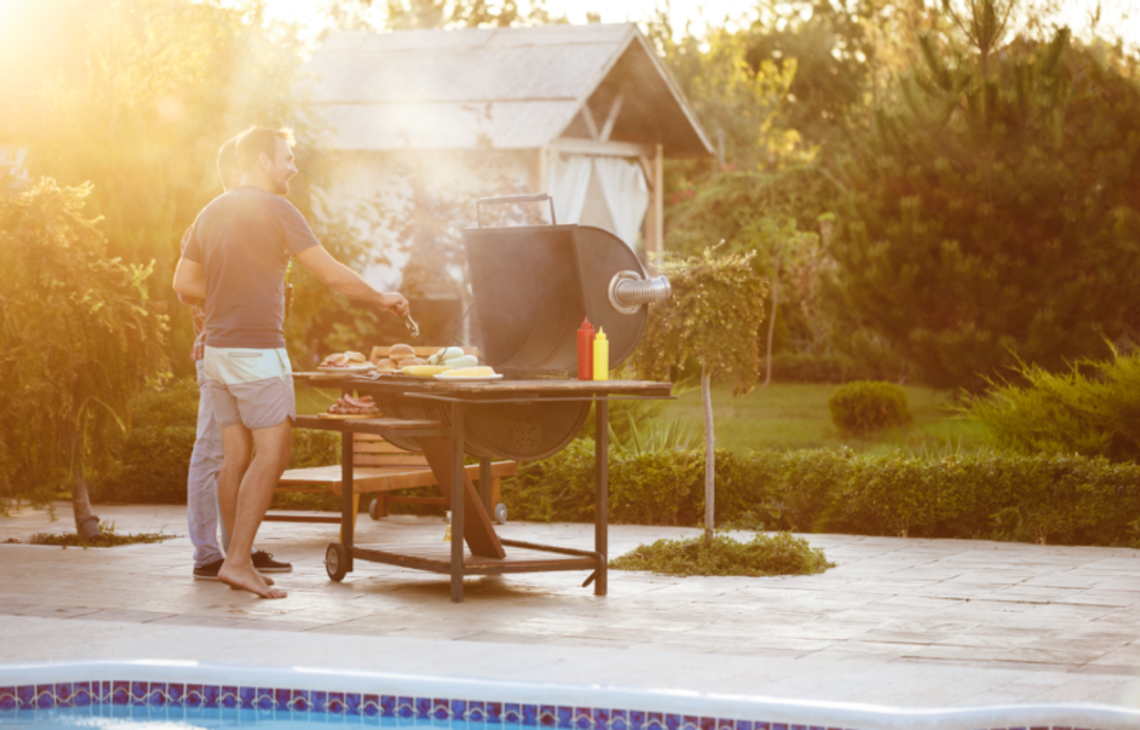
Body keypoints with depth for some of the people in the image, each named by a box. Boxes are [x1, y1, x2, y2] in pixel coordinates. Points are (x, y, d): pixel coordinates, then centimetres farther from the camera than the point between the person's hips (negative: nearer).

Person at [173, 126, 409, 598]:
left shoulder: (212, 213, 13)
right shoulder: (276, 209, -9)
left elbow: (184, 283, 14)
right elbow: (333, 276, -10)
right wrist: (381, 299, 3)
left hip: (217, 349, 8)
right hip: (257, 349, -8)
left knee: (236, 455, 9)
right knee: (271, 453, -6)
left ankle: (238, 562, 10)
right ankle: (238, 560, -13)